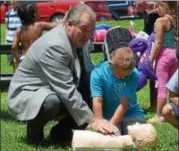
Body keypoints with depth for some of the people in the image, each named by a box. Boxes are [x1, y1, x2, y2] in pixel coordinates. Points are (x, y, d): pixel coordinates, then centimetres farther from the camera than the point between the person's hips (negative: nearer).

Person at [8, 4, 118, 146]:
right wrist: (92, 120, -33)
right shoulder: (54, 45, -30)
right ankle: (34, 131, -10)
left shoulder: (76, 38, -1)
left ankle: (61, 132, 7)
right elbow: (67, 91, -33)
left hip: (55, 92, 9)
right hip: (26, 95, -9)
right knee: (52, 102, -39)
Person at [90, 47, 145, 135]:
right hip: (108, 115, -1)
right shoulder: (98, 73, -16)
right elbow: (97, 102, -21)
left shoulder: (133, 74, -15)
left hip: (131, 114, 2)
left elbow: (124, 104, -19)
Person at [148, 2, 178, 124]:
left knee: (162, 87, -4)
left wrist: (151, 59, -7)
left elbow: (158, 43, -12)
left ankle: (159, 116, -1)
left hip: (164, 54, -7)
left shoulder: (160, 21, -10)